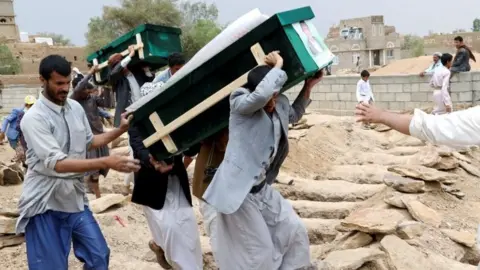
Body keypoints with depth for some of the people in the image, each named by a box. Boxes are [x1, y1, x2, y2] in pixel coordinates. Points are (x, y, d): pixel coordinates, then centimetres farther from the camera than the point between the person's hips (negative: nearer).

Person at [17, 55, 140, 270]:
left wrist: (120, 130, 4)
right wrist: (107, 163, -38)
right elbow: (56, 163, -30)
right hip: (45, 204, -7)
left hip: (74, 199, 7)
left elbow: (89, 142, 19)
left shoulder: (76, 108, 3)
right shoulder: (34, 118, -20)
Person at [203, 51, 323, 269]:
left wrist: (308, 87, 17)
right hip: (237, 190, -8)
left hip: (261, 188, 8)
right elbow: (261, 95, -41)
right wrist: (278, 67, -24)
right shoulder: (240, 104, -17)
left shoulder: (279, 105, 5)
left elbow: (294, 115, 30)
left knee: (294, 231, 15)